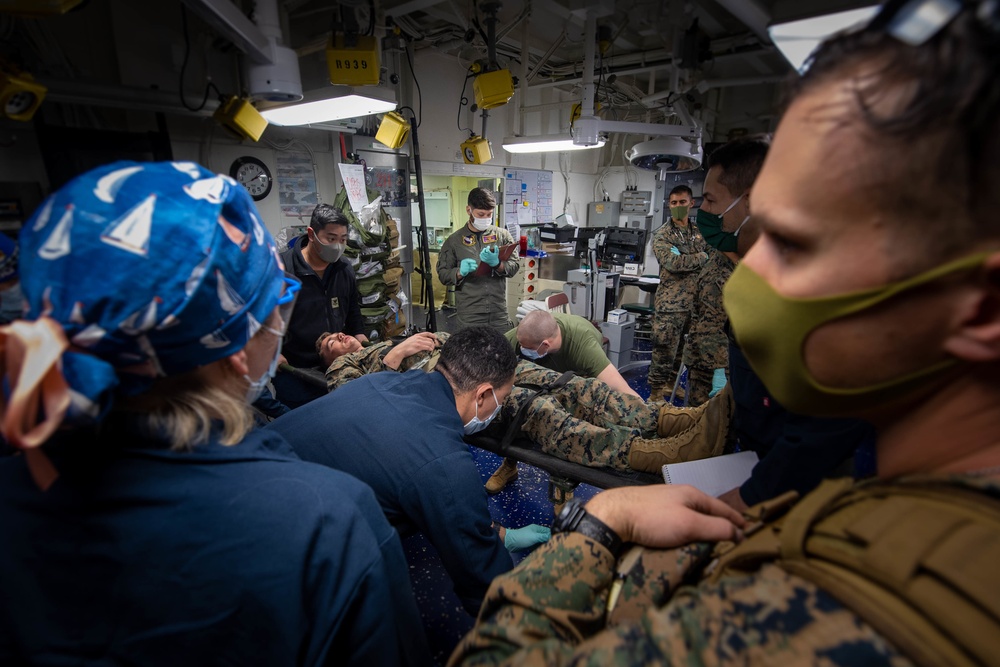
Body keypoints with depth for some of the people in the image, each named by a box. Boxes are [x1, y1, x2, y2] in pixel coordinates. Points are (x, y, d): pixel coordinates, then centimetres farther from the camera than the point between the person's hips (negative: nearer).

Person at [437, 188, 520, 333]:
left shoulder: (502, 235, 7)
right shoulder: (454, 240, 4)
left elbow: (514, 266, 2)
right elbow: (442, 274, 4)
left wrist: (497, 264, -18)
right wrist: (460, 272, -16)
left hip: (499, 312, 2)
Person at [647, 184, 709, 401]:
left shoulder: (699, 233, 12)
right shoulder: (662, 235, -5)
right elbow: (672, 262, -19)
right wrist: (701, 258, -9)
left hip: (695, 301, 6)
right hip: (671, 302, -6)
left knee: (685, 349, 16)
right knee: (664, 348, -3)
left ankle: (672, 382, 33)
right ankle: (657, 390, 10)